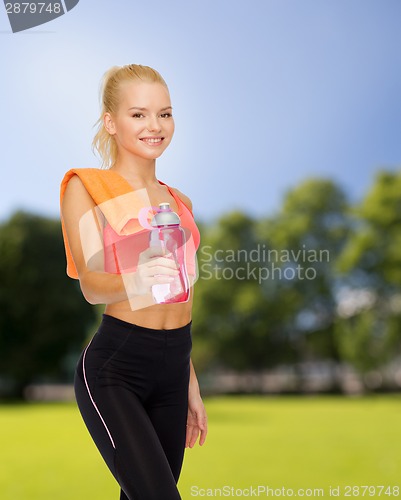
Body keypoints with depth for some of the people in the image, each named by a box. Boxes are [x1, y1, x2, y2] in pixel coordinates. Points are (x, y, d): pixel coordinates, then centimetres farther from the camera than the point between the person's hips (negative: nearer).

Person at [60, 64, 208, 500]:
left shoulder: (179, 202, 14)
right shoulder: (86, 186, -2)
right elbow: (91, 285, -12)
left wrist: (191, 386, 19)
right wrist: (136, 281, -34)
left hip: (173, 368, 5)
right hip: (114, 369, -5)